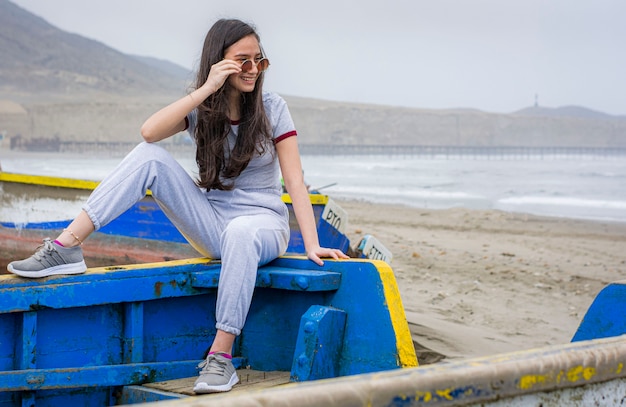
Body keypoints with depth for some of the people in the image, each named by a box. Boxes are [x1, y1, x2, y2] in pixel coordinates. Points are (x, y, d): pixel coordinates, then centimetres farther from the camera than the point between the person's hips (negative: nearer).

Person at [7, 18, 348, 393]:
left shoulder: (272, 108, -4)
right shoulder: (201, 108, 1)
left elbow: (295, 180, -9)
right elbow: (150, 132, -20)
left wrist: (312, 245, -18)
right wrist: (207, 90, -25)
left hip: (263, 225, -3)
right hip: (211, 225, 3)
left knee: (240, 233, -42)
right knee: (150, 156, -18)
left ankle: (221, 357, -37)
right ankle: (67, 247, -24)